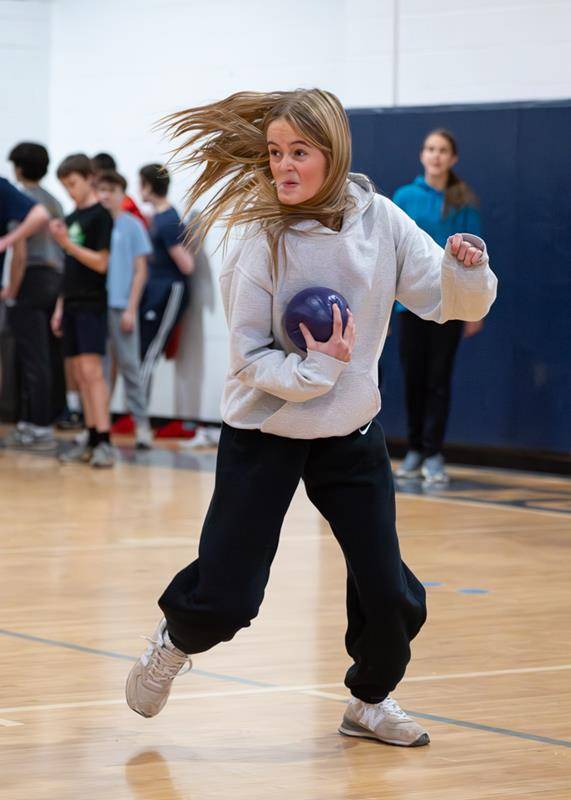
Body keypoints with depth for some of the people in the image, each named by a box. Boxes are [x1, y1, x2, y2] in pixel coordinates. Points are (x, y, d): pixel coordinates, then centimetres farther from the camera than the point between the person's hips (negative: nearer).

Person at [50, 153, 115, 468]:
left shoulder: (100, 216, -6)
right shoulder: (71, 218, 15)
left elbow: (100, 263, -12)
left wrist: (67, 243, -19)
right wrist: (60, 307, 16)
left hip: (92, 305, -7)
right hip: (72, 305, 7)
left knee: (91, 370, -13)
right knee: (80, 374, 6)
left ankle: (104, 442, -16)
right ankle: (91, 439, 8)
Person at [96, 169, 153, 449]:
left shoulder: (133, 226, 2)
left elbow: (140, 271, 1)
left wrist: (131, 308, -6)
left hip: (120, 307, -3)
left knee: (129, 365, -3)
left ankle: (142, 424, 1)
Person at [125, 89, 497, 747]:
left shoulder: (380, 221, -9)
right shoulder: (264, 237, -16)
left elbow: (456, 304, -5)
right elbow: (250, 355, -13)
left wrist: (467, 267, -25)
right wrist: (311, 370, -29)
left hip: (352, 435, 3)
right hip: (264, 431, -3)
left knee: (391, 595, 1)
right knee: (223, 599, -4)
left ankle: (370, 701, 29)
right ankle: (174, 641, 31)